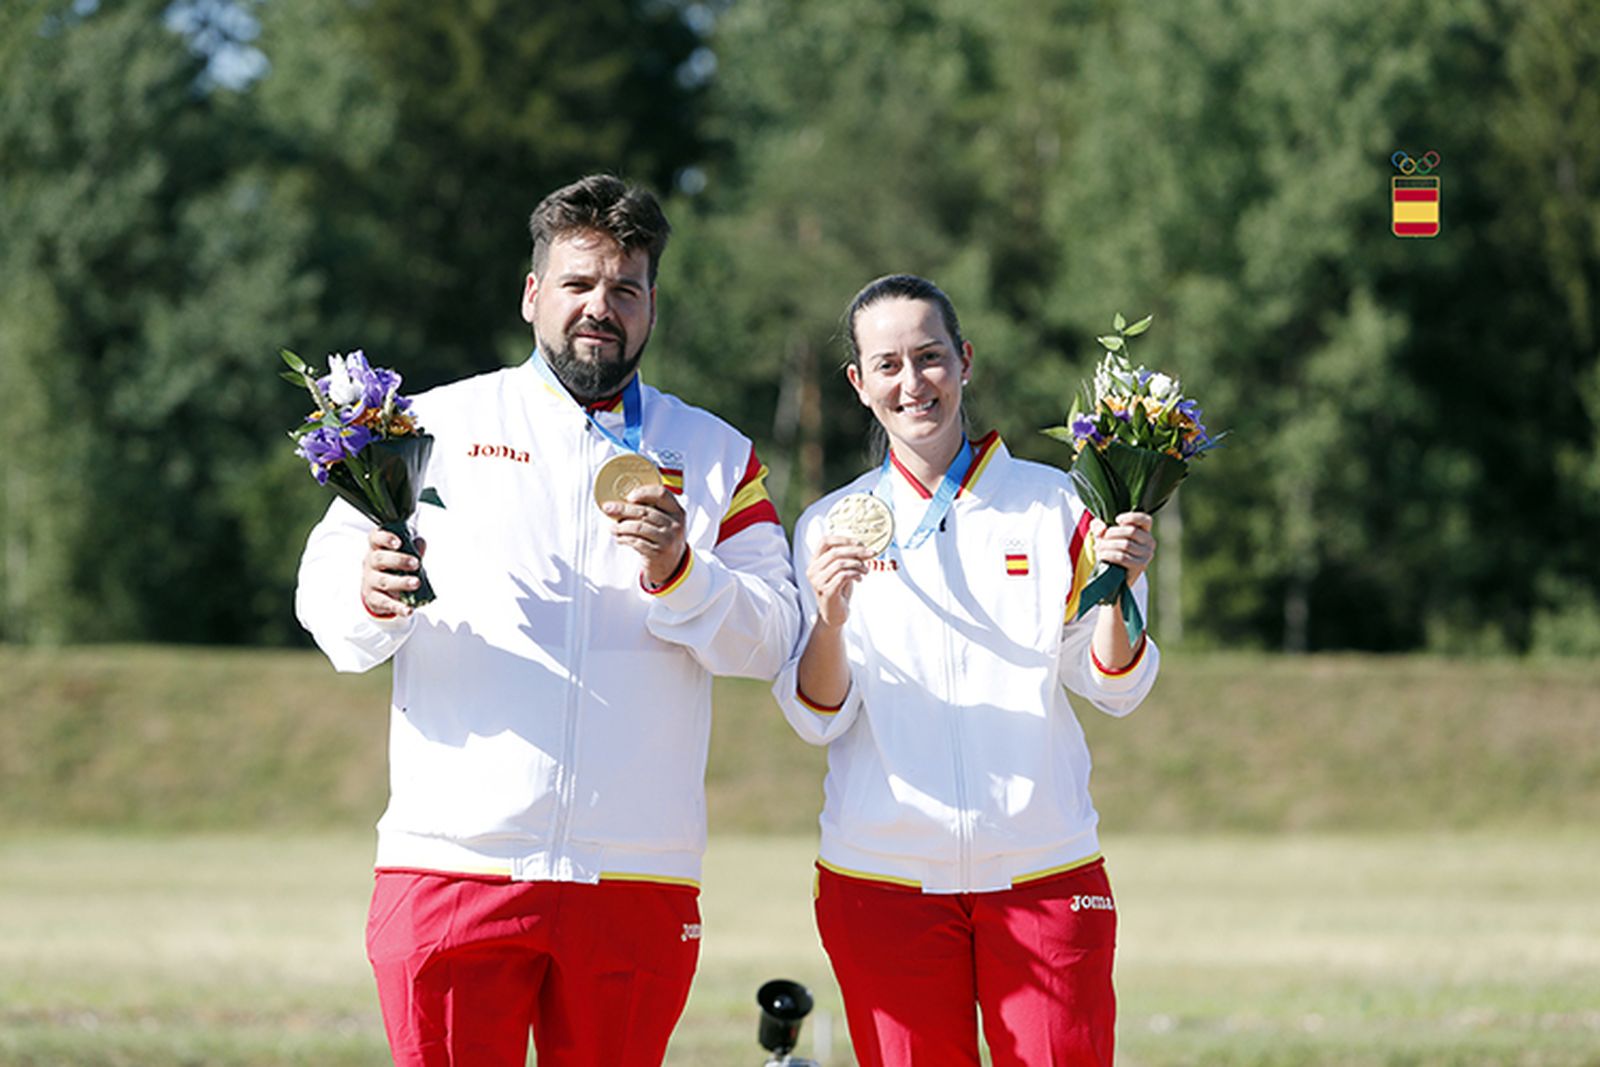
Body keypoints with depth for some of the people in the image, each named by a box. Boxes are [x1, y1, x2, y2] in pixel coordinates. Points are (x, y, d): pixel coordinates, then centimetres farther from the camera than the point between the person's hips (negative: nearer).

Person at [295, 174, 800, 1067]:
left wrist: (678, 574, -13)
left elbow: (770, 639, 5)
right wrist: (373, 597, -16)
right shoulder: (439, 425, 11)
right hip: (454, 861, -1)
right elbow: (327, 588, 7)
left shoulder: (717, 456, 15)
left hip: (639, 881, 1)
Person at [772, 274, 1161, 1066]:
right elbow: (816, 719, 0)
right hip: (883, 874, 0)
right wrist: (830, 619, -18)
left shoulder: (1049, 504, 6)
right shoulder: (830, 526, 7)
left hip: (1044, 870, 0)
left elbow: (1110, 690, 4)